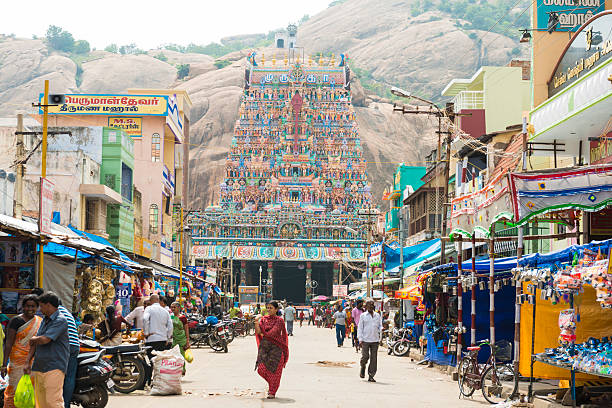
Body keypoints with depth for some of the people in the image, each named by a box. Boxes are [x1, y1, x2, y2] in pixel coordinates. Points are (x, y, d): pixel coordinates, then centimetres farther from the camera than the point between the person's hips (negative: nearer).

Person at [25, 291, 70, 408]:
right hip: (38, 367, 9)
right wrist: (28, 362, 11)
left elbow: (44, 340, -20)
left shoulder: (60, 321, -11)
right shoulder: (45, 320, 19)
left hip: (54, 367, -9)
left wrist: (32, 340, 1)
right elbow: (35, 343, 19)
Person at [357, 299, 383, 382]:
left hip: (375, 340, 2)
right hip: (365, 340, -2)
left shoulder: (377, 315, 12)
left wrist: (381, 329, -8)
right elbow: (360, 328, 4)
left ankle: (371, 376, 3)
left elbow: (380, 326, 17)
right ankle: (363, 367, 26)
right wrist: (360, 339, -4)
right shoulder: (363, 316, 5)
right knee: (365, 356, -6)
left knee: (374, 358, -2)